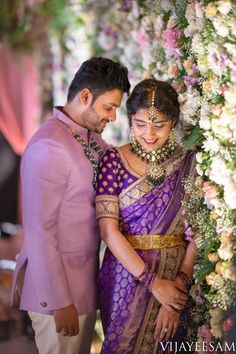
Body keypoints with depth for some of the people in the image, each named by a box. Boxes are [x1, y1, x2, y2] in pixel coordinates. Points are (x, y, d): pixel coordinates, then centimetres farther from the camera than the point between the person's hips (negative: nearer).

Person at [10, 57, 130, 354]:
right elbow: (39, 233, -22)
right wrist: (60, 303, -19)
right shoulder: (49, 148, -21)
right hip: (57, 284, -8)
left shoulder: (92, 138, 6)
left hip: (86, 274, 8)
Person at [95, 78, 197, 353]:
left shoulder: (188, 163, -3)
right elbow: (108, 229, -13)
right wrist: (153, 282, -17)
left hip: (175, 280, 1)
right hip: (125, 272, -1)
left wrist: (179, 285, -18)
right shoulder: (114, 159, -6)